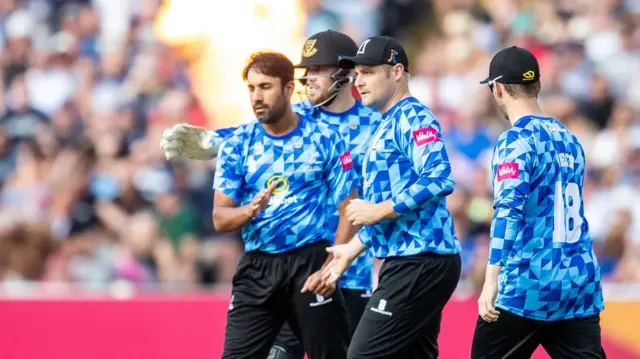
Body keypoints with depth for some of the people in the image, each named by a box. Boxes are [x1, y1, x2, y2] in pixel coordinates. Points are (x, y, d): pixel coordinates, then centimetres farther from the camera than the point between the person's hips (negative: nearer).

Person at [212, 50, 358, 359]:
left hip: (310, 264, -2)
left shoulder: (325, 140, -1)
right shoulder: (237, 145, 5)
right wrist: (249, 210, -21)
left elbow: (348, 212, -2)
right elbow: (219, 219, 2)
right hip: (257, 267, 2)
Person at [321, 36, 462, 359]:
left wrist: (378, 211, -20)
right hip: (411, 264, 10)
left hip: (419, 266, -10)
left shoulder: (413, 118, -10)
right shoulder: (387, 126, 21)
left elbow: (439, 179, -25)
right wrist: (353, 248, 21)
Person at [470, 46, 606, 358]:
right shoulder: (570, 140, 14)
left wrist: (491, 281, -24)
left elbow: (508, 212, -20)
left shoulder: (516, 142, -9)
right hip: (582, 285, 7)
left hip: (529, 286, -7)